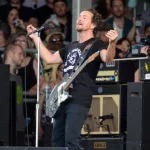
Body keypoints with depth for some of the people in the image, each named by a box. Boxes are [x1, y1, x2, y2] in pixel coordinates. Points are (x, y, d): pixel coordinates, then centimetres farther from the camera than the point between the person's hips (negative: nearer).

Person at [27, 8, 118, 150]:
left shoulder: (96, 44, -2)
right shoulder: (71, 46, 23)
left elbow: (108, 58, -23)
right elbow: (49, 58, 31)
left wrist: (112, 43, -43)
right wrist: (35, 37, 33)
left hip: (79, 100, -9)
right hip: (63, 98, 9)